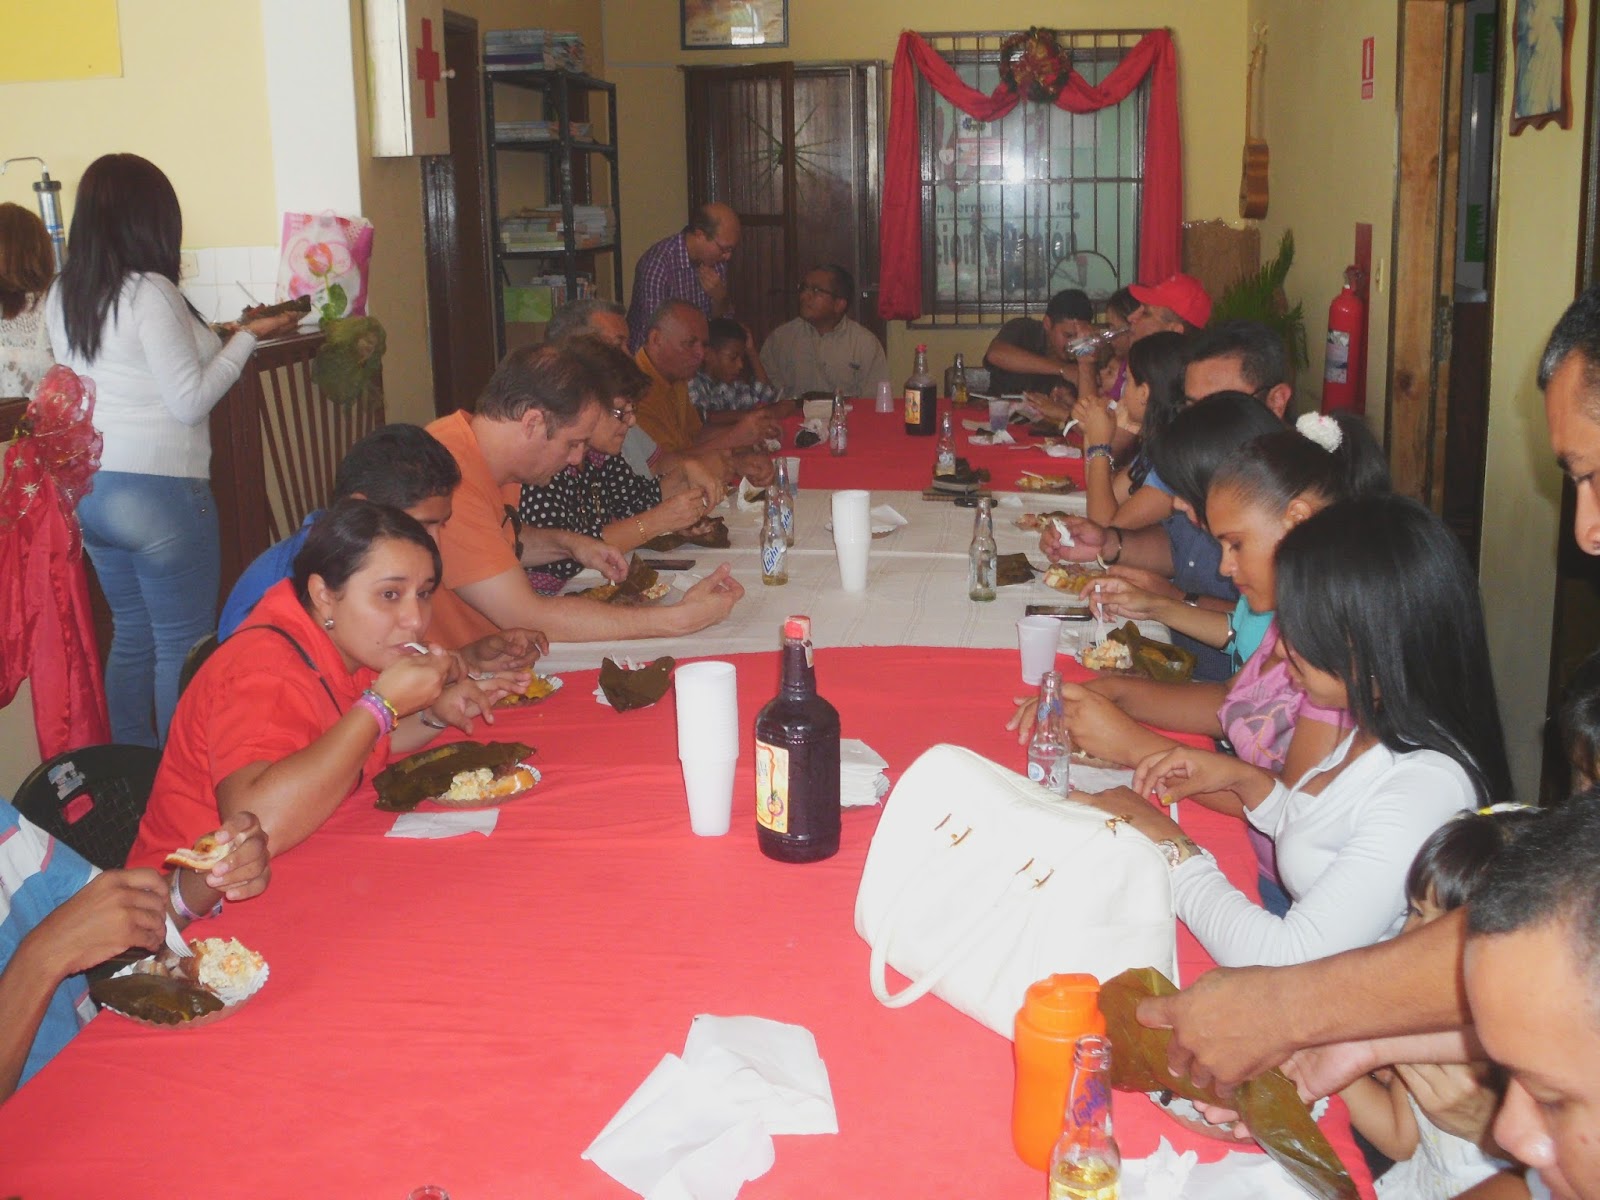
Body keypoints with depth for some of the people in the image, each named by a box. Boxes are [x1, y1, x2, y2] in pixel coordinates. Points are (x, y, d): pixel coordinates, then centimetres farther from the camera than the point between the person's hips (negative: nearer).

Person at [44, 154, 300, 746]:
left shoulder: (62, 297, 7)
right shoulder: (150, 293, -16)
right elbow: (190, 401, -14)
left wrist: (214, 337, 20)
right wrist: (248, 336, -5)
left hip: (87, 491, 8)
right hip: (158, 492, -8)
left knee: (131, 635, 18)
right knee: (184, 646, 3)